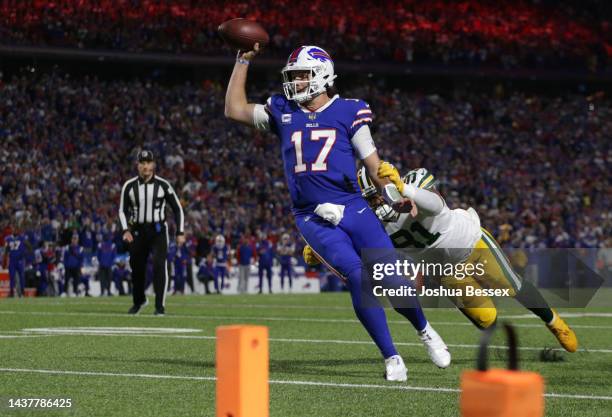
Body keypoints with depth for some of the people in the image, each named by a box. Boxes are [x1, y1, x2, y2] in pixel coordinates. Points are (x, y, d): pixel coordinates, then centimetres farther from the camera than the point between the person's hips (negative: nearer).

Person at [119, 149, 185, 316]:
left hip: (158, 231, -2)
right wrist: (126, 230, -6)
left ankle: (160, 305, -11)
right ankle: (139, 300, 36)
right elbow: (123, 210, 9)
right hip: (137, 231, 2)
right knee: (137, 268, 10)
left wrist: (180, 232, -3)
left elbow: (177, 209, 3)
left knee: (159, 265, -17)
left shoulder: (163, 185, -4)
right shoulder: (129, 186, 1)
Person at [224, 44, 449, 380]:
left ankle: (425, 332, 26)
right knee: (358, 278, -20)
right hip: (314, 221, 0)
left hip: (354, 210, 0)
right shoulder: (283, 112, 11)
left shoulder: (348, 112, 4)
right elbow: (234, 109, 14)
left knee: (392, 280, -6)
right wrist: (244, 61, 10)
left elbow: (373, 163, 6)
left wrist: (397, 195, -7)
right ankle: (391, 358, -10)